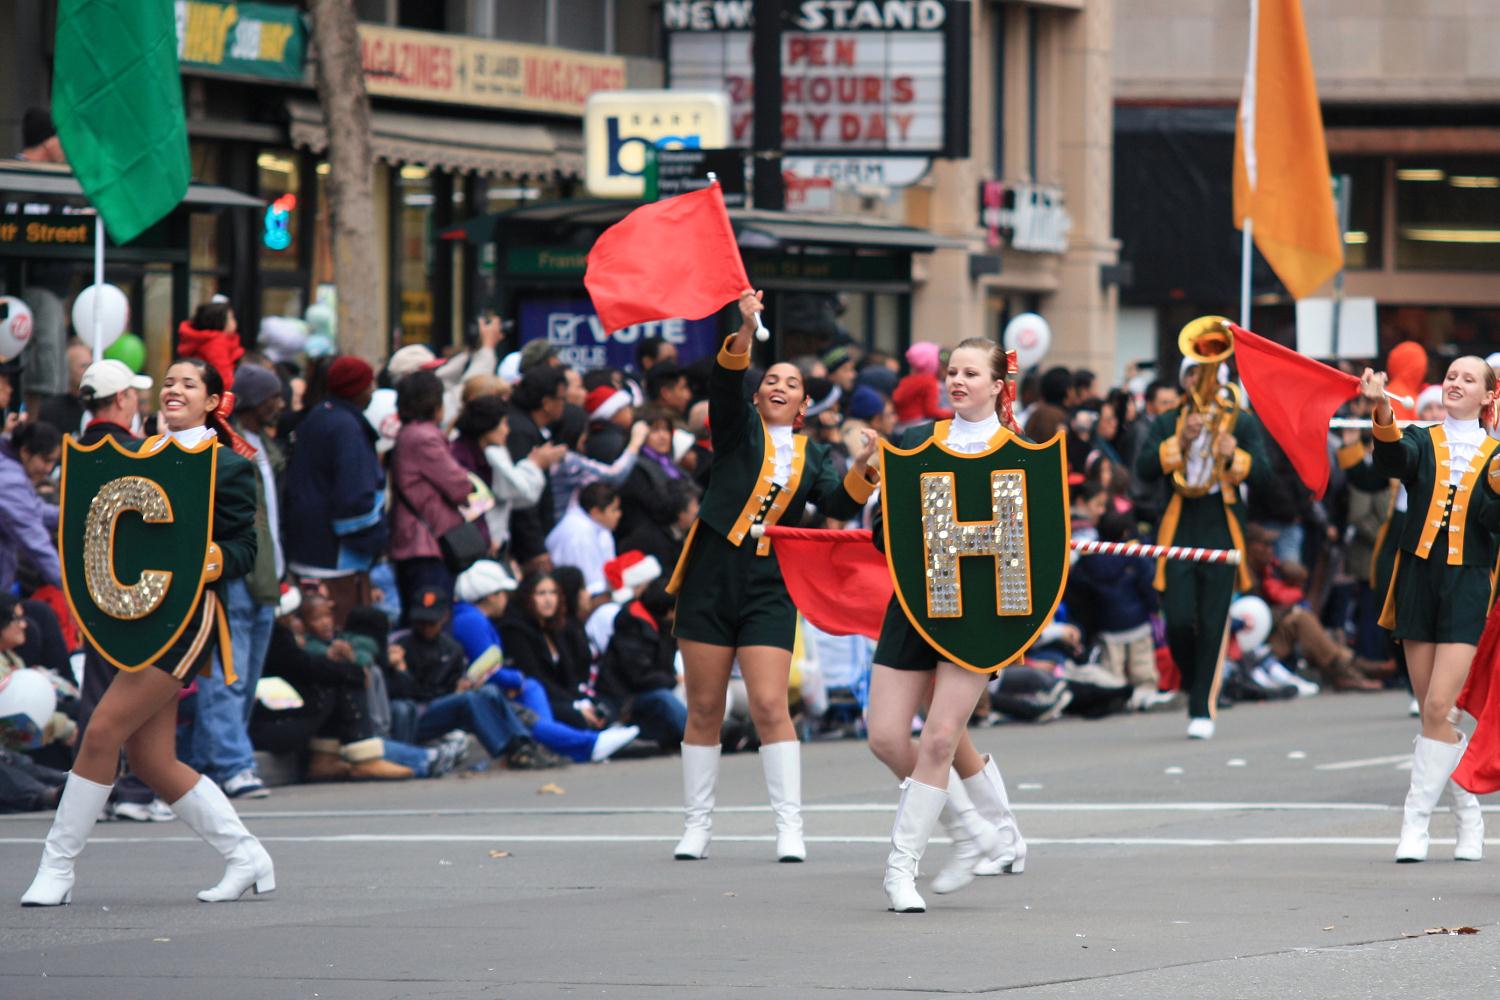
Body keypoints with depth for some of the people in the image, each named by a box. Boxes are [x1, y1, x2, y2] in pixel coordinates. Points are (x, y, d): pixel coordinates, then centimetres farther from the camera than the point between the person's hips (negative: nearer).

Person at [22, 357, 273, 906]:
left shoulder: (230, 467, -2)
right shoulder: (143, 453, 17)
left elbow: (244, 550, -4)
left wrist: (206, 560, -23)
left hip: (187, 614, -8)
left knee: (102, 733, -13)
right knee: (150, 758, 5)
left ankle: (57, 869, -6)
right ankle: (245, 856, 17)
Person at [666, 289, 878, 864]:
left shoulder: (811, 456, 14)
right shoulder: (739, 430, 8)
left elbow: (840, 504, -1)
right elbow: (724, 384, -11)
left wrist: (860, 468, -20)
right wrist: (746, 331, -27)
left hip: (769, 586, 1)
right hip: (711, 577, -1)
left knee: (770, 706, -9)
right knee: (704, 707, 3)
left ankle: (790, 827, -7)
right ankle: (697, 823, 12)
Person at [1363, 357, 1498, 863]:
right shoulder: (1421, 442, 7)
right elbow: (1393, 458, -17)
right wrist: (1382, 412, -36)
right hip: (1417, 579, 2)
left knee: (1438, 707, -13)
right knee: (1434, 712, 6)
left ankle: (1416, 822, -9)